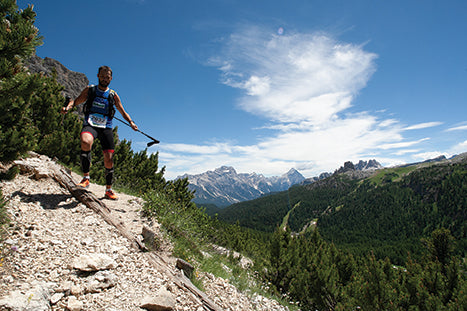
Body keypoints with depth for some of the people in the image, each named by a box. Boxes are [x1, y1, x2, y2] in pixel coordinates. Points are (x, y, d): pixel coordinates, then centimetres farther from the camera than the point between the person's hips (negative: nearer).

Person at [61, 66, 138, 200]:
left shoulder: (113, 95, 12)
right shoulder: (89, 90, 11)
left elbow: (123, 112, 18)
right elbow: (76, 101, 16)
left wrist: (131, 122, 1)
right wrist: (68, 107, -6)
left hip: (106, 127, 2)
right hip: (90, 125, -1)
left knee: (109, 159, -3)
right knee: (85, 142, -36)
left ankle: (108, 190, 13)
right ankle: (86, 178, -26)